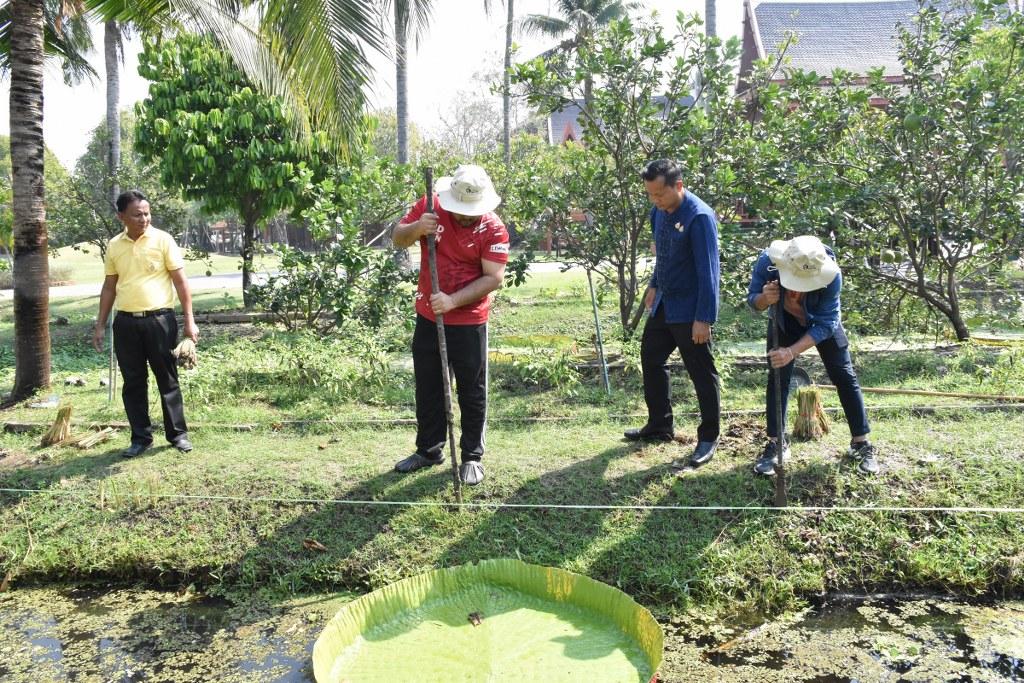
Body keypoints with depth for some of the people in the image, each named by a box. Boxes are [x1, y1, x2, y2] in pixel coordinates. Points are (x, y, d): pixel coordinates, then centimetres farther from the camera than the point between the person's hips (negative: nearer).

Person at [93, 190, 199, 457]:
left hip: (159, 319, -3)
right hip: (126, 322, 3)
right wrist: (100, 325, 11)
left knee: (167, 379, 5)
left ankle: (177, 433, 16)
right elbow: (109, 287, 14)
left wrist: (189, 320, -8)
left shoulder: (162, 240, -4)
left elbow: (180, 281, -4)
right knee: (133, 382, 8)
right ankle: (141, 437, 18)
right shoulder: (114, 246, 6)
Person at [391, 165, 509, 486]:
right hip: (427, 317, 4)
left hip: (469, 322, -4)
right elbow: (398, 239, 2)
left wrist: (452, 301, -28)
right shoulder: (429, 207, -4)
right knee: (427, 387, 14)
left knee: (472, 392, 6)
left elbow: (493, 278, -19)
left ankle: (472, 457, 19)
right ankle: (429, 449, 30)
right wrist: (417, 228, -21)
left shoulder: (494, 229, -15)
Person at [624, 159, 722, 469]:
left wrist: (704, 318, -23)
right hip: (663, 304, 9)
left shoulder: (699, 217, -21)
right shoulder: (659, 212, 2)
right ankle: (659, 425, 33)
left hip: (689, 310, -8)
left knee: (702, 373, 3)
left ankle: (709, 439, 18)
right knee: (650, 360, 17)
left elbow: (708, 270, -22)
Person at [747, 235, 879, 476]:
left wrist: (792, 352, -42)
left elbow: (826, 324, -32)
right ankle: (775, 444, 6)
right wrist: (764, 298, -45)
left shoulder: (831, 274, -38)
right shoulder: (768, 261, -36)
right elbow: (752, 300, -20)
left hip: (823, 321, 0)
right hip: (784, 320, 1)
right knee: (777, 377, -6)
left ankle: (861, 444, 13)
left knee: (844, 376, 0)